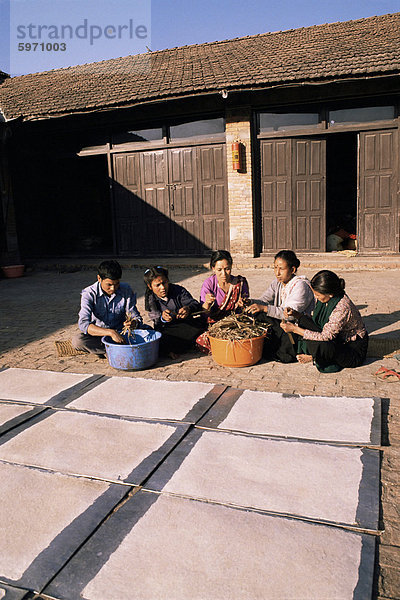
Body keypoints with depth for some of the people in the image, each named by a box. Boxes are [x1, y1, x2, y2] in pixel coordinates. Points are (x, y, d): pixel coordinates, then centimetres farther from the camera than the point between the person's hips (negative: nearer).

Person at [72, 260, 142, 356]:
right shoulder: (89, 294, -17)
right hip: (98, 333, -1)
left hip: (121, 332, 1)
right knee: (77, 341, -32)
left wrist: (133, 322, -33)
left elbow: (136, 317, -7)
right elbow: (83, 324, -29)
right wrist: (111, 332, -43)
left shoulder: (126, 290, -10)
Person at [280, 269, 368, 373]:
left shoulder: (342, 308, -30)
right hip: (337, 340, 7)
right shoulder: (324, 300, -6)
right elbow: (315, 322, 8)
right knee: (304, 321, -13)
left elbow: (325, 337, -29)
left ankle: (313, 358, -3)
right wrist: (296, 314, -8)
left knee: (318, 345, -36)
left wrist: (295, 329, -26)